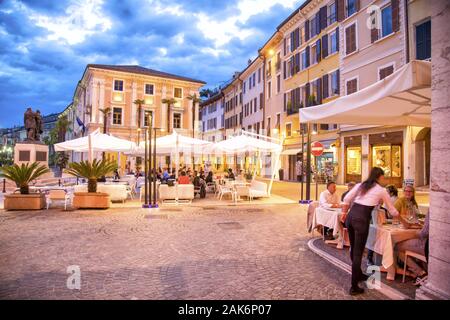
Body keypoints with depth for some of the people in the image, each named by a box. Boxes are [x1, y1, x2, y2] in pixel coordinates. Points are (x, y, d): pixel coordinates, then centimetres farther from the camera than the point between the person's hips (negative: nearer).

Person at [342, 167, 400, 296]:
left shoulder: (361, 185, 20)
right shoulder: (381, 190, 10)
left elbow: (346, 199, 10)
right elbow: (392, 210, 20)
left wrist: (344, 214, 18)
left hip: (350, 216, 5)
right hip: (362, 218, -5)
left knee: (353, 249, 19)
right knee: (358, 252, -1)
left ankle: (359, 274, 41)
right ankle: (354, 287, 5)